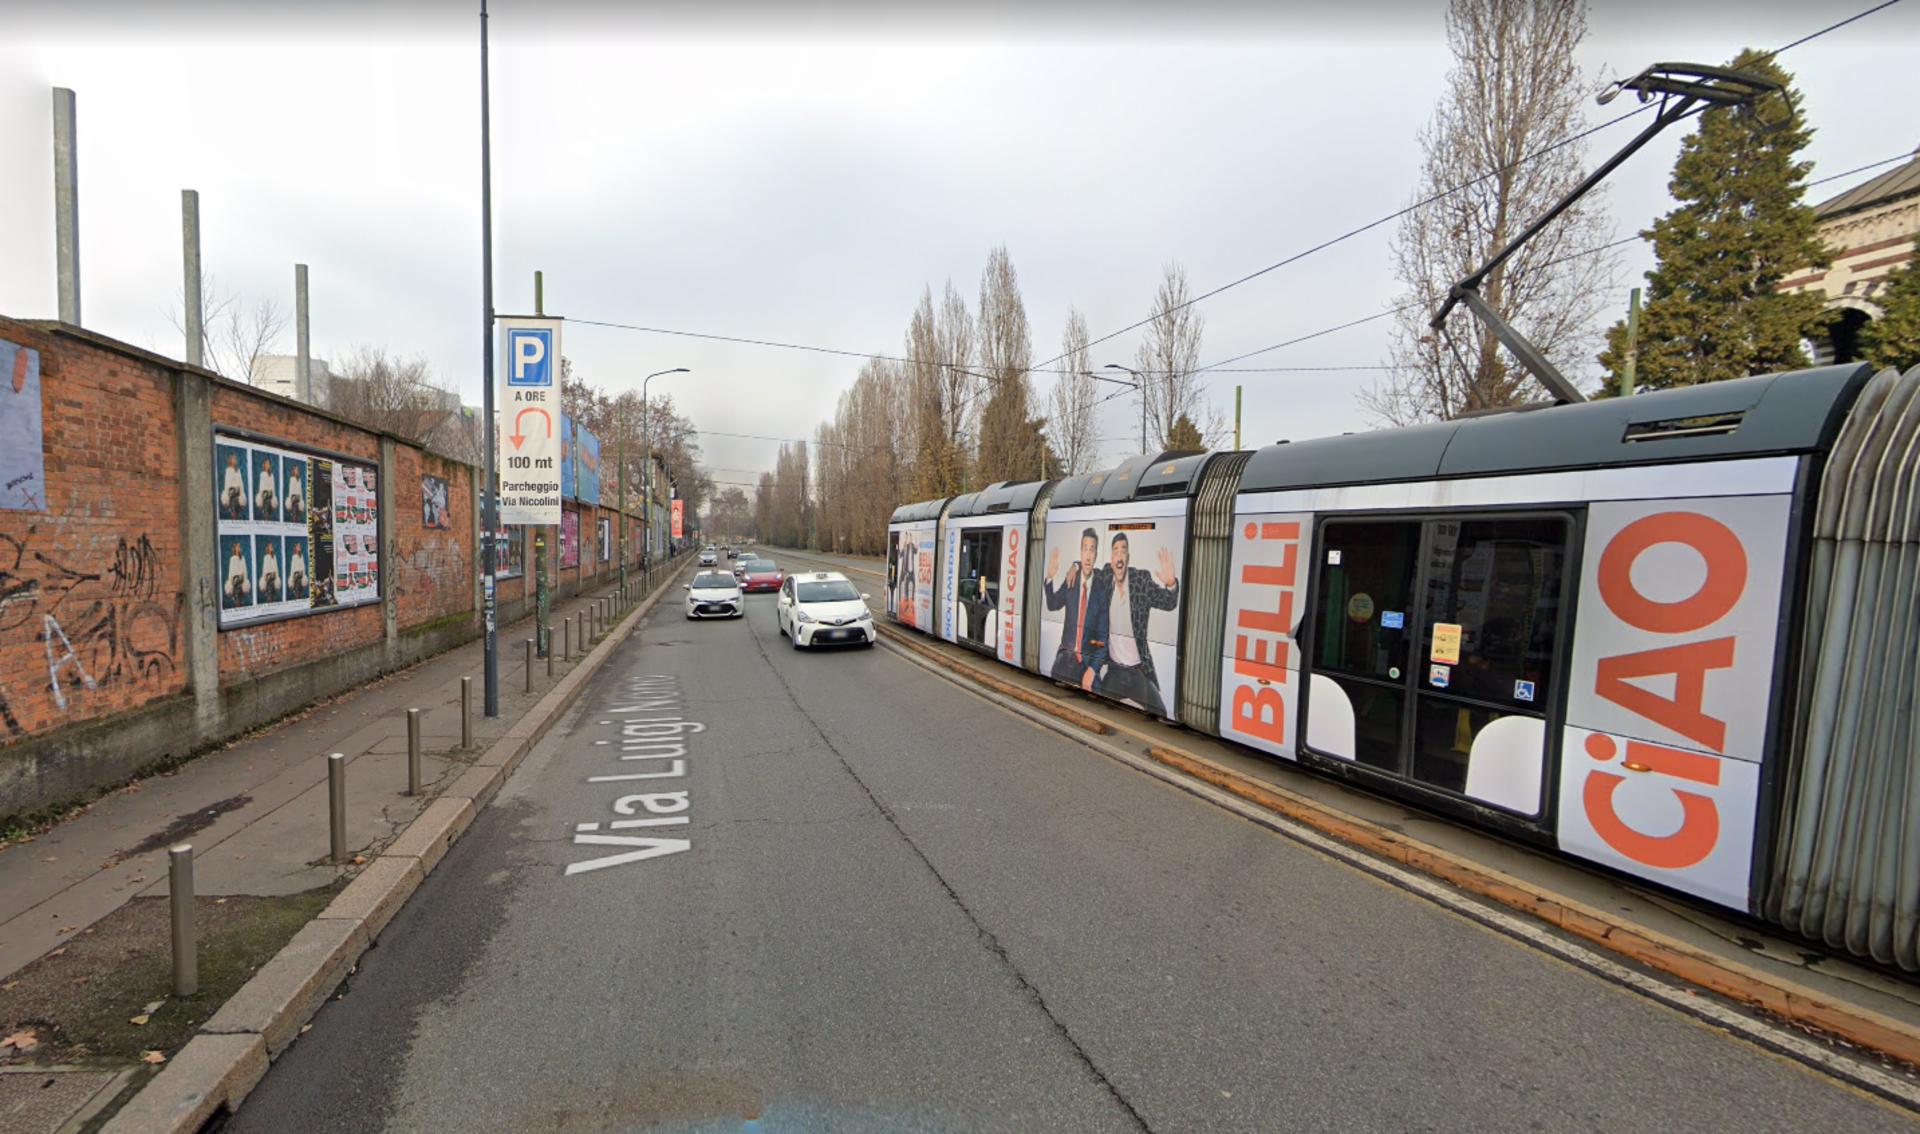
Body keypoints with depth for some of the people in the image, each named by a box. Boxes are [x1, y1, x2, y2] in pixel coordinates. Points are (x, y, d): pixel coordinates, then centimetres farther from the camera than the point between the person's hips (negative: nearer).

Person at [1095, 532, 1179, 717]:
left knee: (1160, 716, -7)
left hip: (1139, 671, -1)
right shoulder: (1105, 577, -4)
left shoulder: (1142, 579, -10)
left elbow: (1168, 602, -16)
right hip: (1113, 670, 2)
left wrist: (1171, 583, -37)